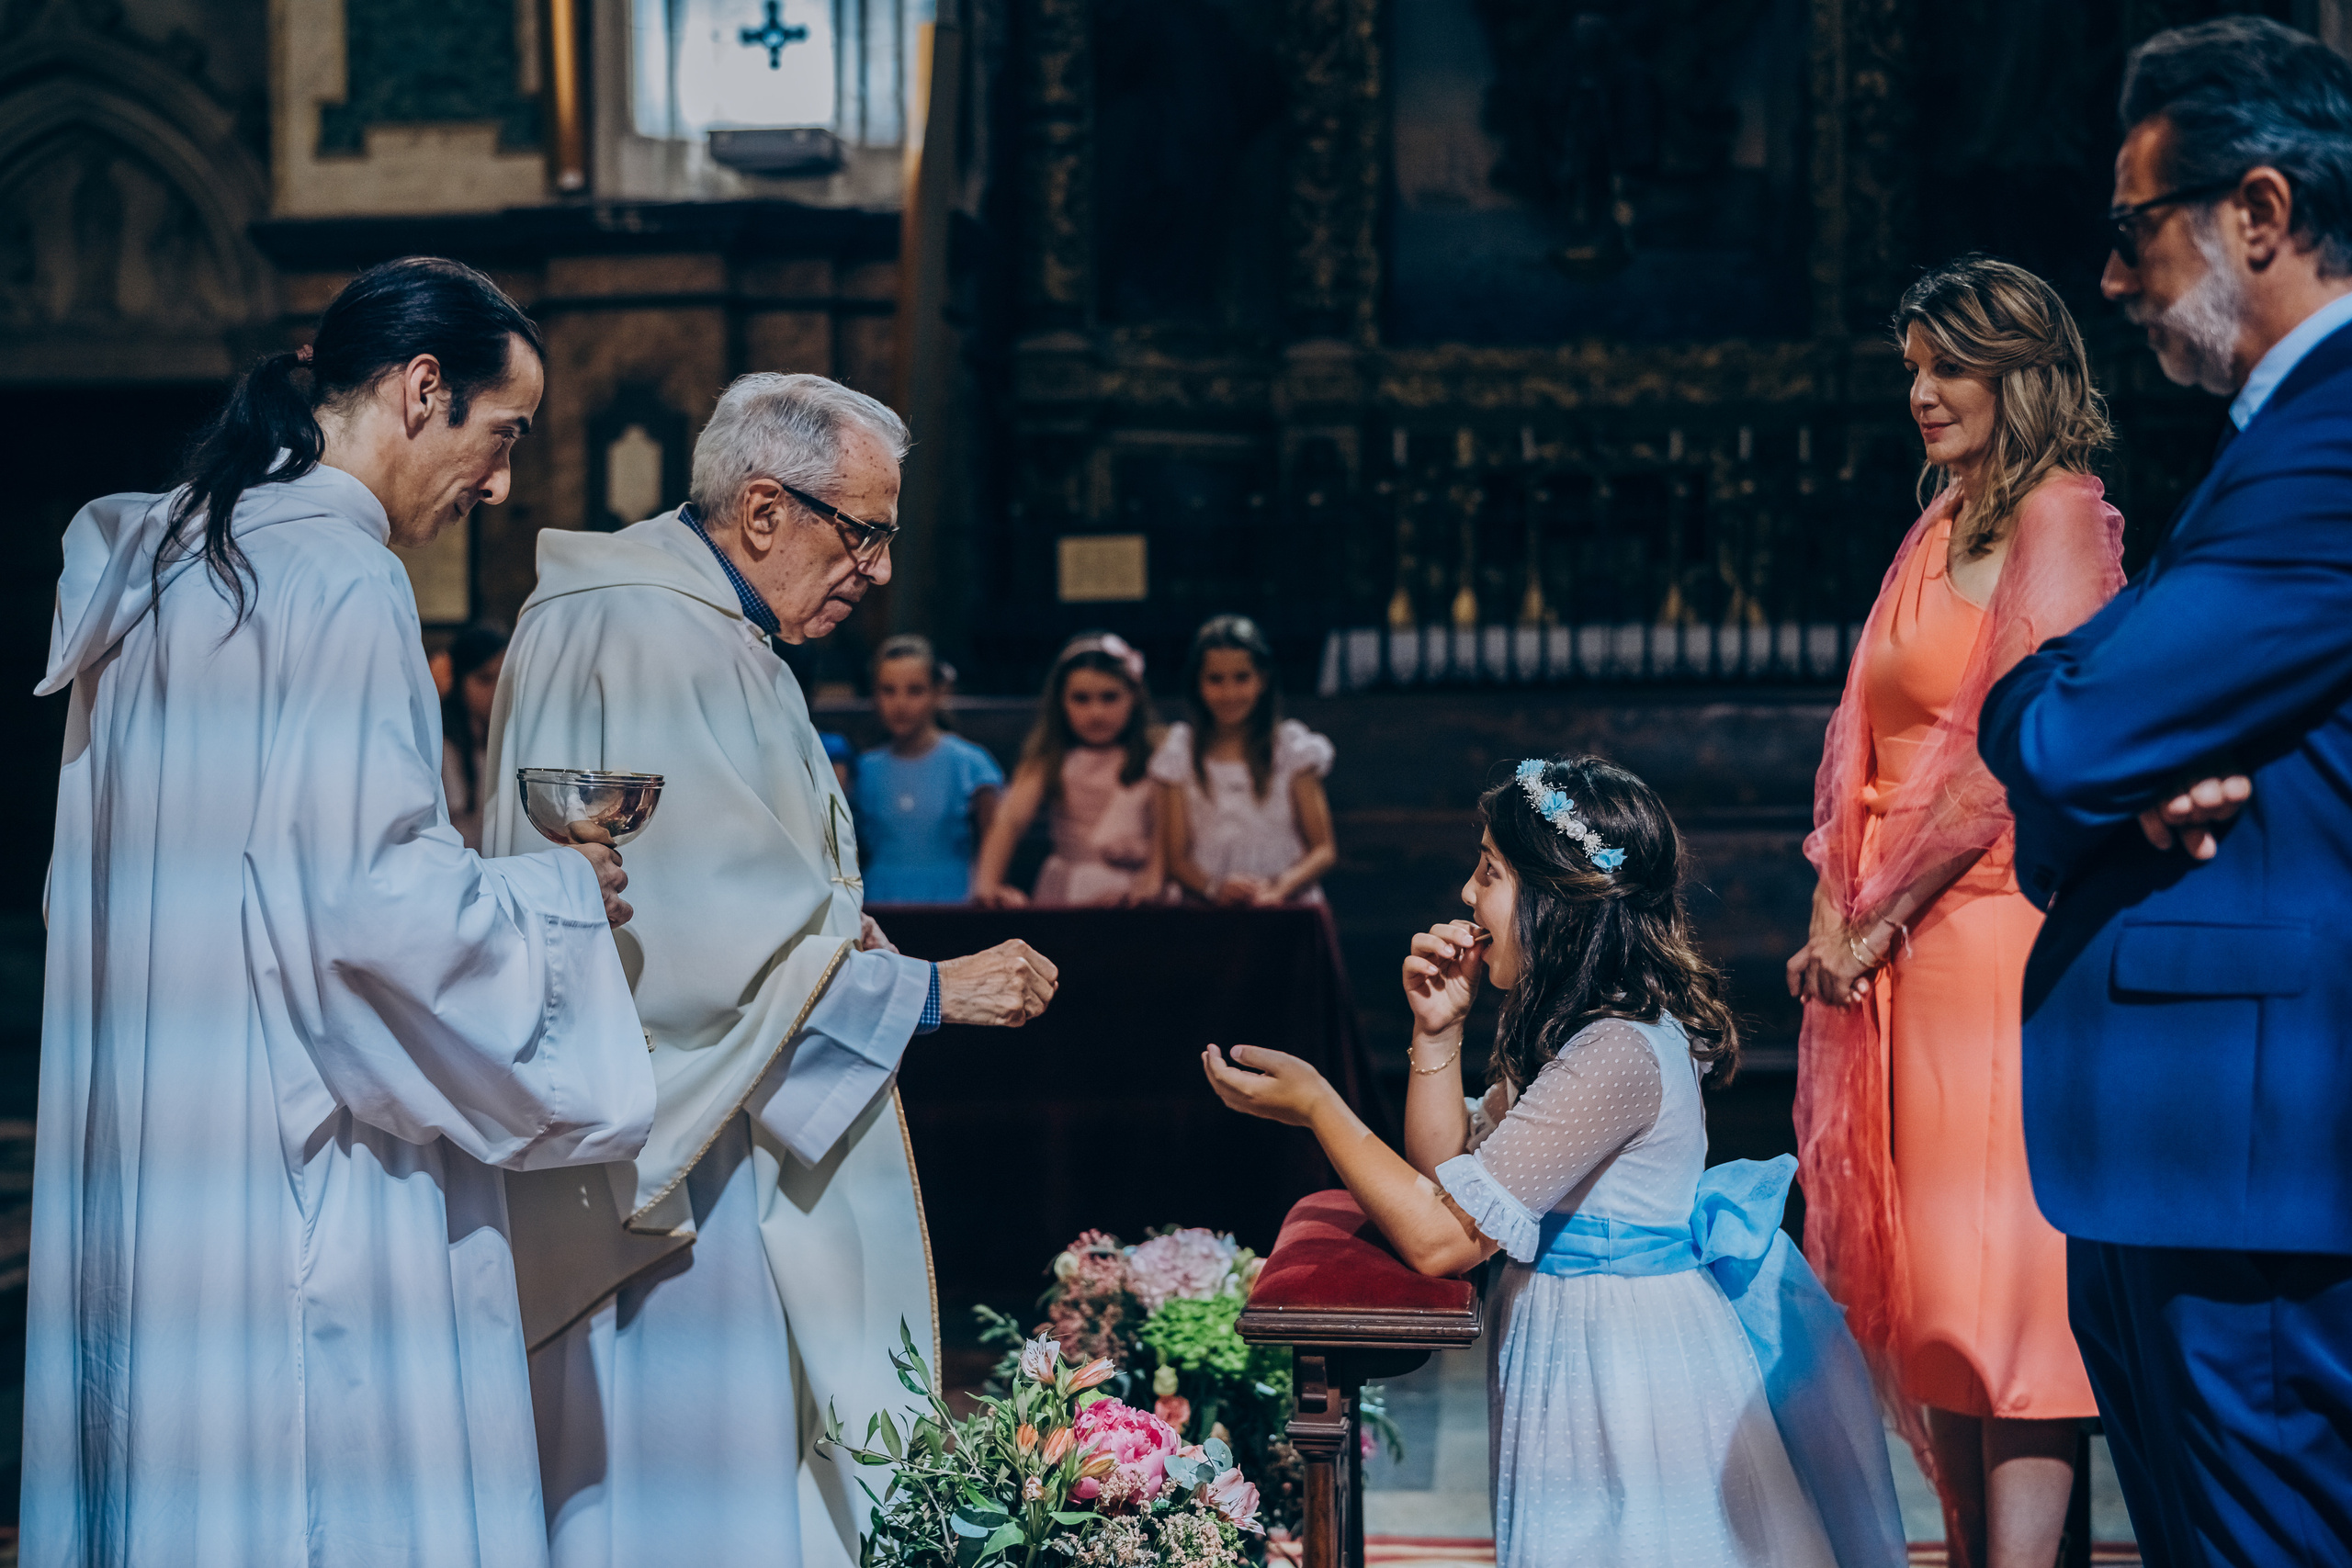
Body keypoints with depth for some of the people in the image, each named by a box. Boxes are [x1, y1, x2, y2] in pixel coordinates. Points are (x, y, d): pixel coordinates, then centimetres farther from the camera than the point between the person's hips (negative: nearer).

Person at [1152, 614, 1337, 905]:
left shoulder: (1292, 748, 9)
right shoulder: (1181, 753, 11)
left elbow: (1323, 849, 5)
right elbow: (1175, 857, 7)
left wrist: (1279, 889, -14)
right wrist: (1214, 888, -14)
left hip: (1287, 906, -1)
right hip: (1209, 910, 1)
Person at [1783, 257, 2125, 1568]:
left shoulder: (2059, 517, -6)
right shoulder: (1938, 533, 19)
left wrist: (1880, 913, -10)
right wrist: (1837, 906, 4)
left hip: (1994, 926, -8)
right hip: (1895, 947, 8)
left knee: (2001, 1260, -12)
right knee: (1924, 1276, 8)